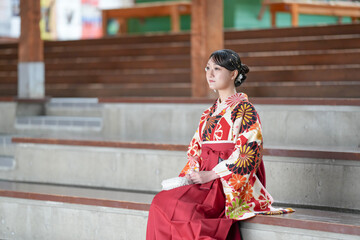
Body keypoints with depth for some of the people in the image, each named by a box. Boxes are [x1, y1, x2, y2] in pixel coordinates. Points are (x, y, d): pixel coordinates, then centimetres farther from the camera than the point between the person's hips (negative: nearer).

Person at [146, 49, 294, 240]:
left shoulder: (244, 110, -3)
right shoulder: (210, 113, 20)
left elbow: (247, 154, -12)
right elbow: (197, 150, 19)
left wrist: (211, 174, -15)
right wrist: (191, 174, -2)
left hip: (233, 186, -6)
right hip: (207, 181, 7)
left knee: (184, 208, -30)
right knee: (162, 201, -20)